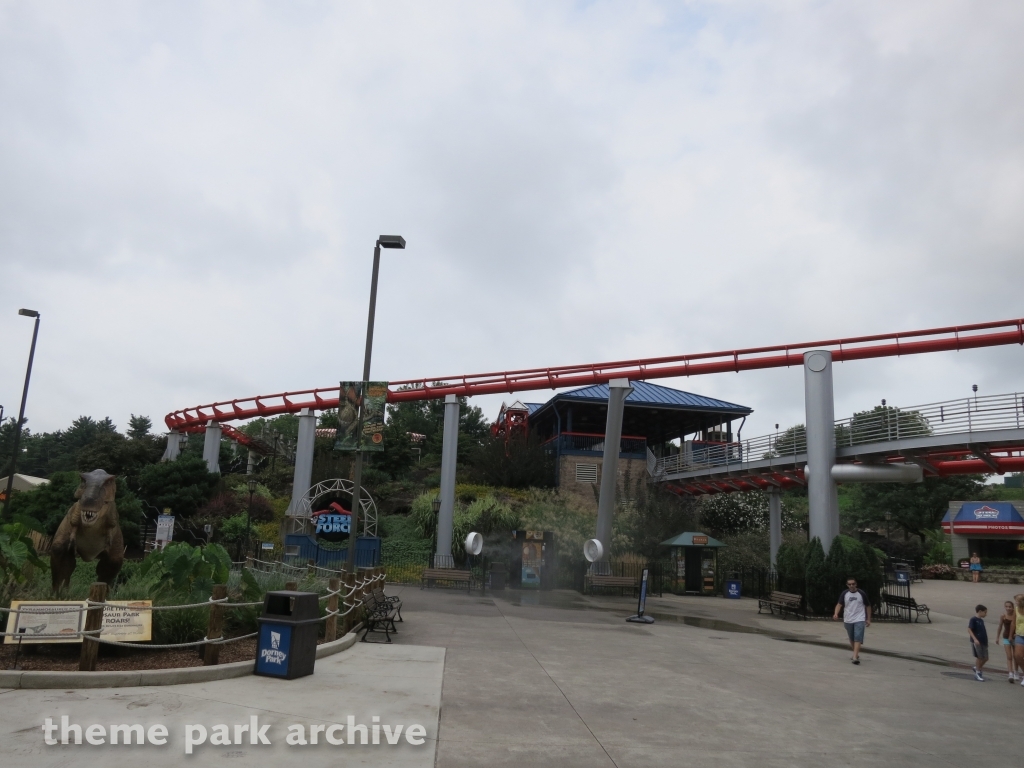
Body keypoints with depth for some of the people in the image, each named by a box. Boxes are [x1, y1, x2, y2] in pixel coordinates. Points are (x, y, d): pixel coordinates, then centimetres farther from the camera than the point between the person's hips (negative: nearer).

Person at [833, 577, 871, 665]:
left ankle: (855, 657, -20)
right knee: (852, 639, 14)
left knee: (858, 638, -14)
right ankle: (856, 655, 32)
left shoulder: (861, 593, -2)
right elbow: (839, 604, -9)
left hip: (859, 620, -3)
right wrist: (836, 613, -26)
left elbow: (868, 606, 6)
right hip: (848, 620, 3)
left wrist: (868, 619, 5)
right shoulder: (844, 594, 0)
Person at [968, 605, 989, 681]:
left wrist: (986, 641, 22)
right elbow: (969, 629, -16)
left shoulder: (981, 620, 13)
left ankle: (977, 668, 29)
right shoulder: (973, 619, -11)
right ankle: (977, 673, 11)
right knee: (979, 657, -2)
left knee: (985, 658, 8)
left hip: (983, 642, 8)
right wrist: (975, 639, -24)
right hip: (977, 642, -8)